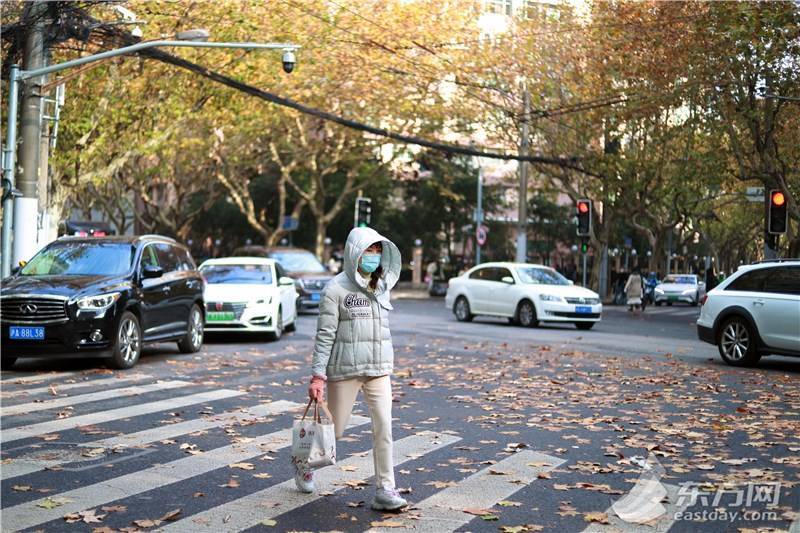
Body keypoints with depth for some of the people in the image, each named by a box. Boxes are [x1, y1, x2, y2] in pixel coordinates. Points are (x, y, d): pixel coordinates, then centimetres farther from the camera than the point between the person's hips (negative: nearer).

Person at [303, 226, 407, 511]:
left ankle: (385, 490, 0)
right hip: (345, 370, -4)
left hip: (379, 370, 5)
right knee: (335, 428, 8)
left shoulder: (381, 286, 8)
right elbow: (325, 335, -11)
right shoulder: (337, 289, -9)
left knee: (383, 427, -6)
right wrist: (318, 376, -15)